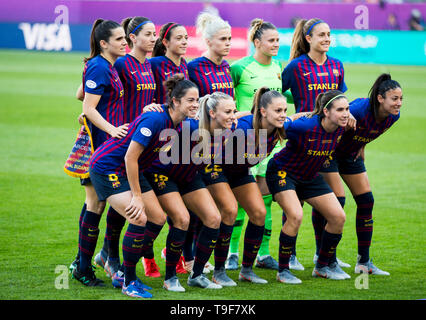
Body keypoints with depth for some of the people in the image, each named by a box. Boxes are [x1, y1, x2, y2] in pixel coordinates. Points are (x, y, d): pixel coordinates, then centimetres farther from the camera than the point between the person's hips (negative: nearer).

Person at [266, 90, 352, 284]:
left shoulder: (341, 128, -14)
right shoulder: (305, 126, -34)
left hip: (310, 177, 7)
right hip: (283, 172, -7)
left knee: (338, 217, 0)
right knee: (295, 215, -27)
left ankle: (323, 266, 19)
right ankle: (283, 270, -12)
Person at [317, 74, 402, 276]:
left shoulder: (393, 117, -12)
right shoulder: (360, 109, -34)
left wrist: (362, 145, 8)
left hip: (351, 155, 7)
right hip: (329, 152, -7)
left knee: (366, 202, 2)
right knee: (337, 200, -14)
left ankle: (364, 262, 9)